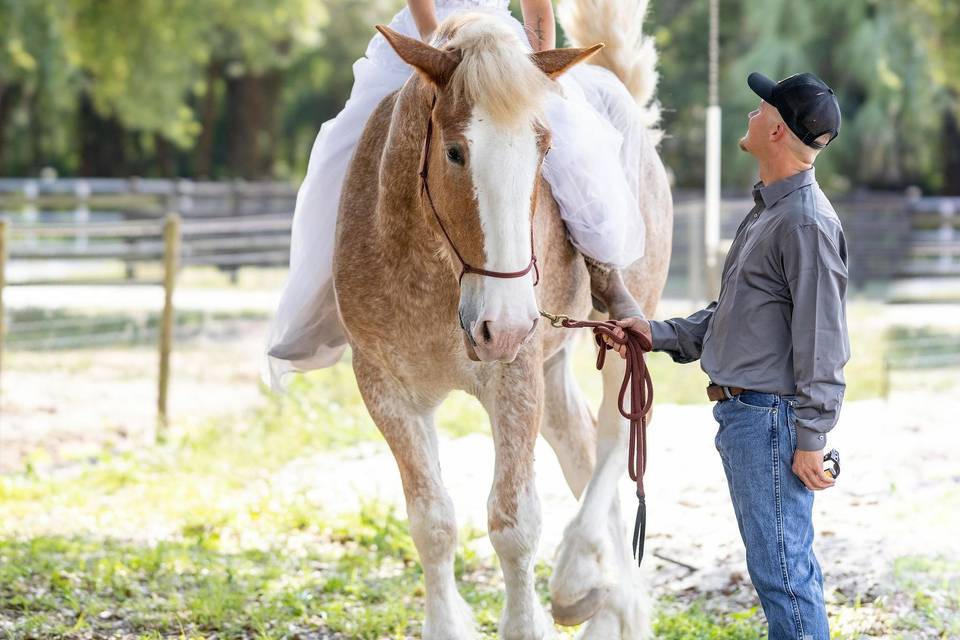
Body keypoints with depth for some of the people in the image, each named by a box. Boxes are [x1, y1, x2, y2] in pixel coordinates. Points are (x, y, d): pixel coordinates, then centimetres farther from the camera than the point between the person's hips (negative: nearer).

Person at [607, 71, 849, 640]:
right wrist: (657, 333, 14)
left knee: (781, 568, -7)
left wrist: (810, 439, -20)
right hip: (742, 414, 11)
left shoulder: (806, 221, -17)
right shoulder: (767, 211, 16)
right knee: (787, 565, 16)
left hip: (770, 417, -11)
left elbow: (821, 342, -19)